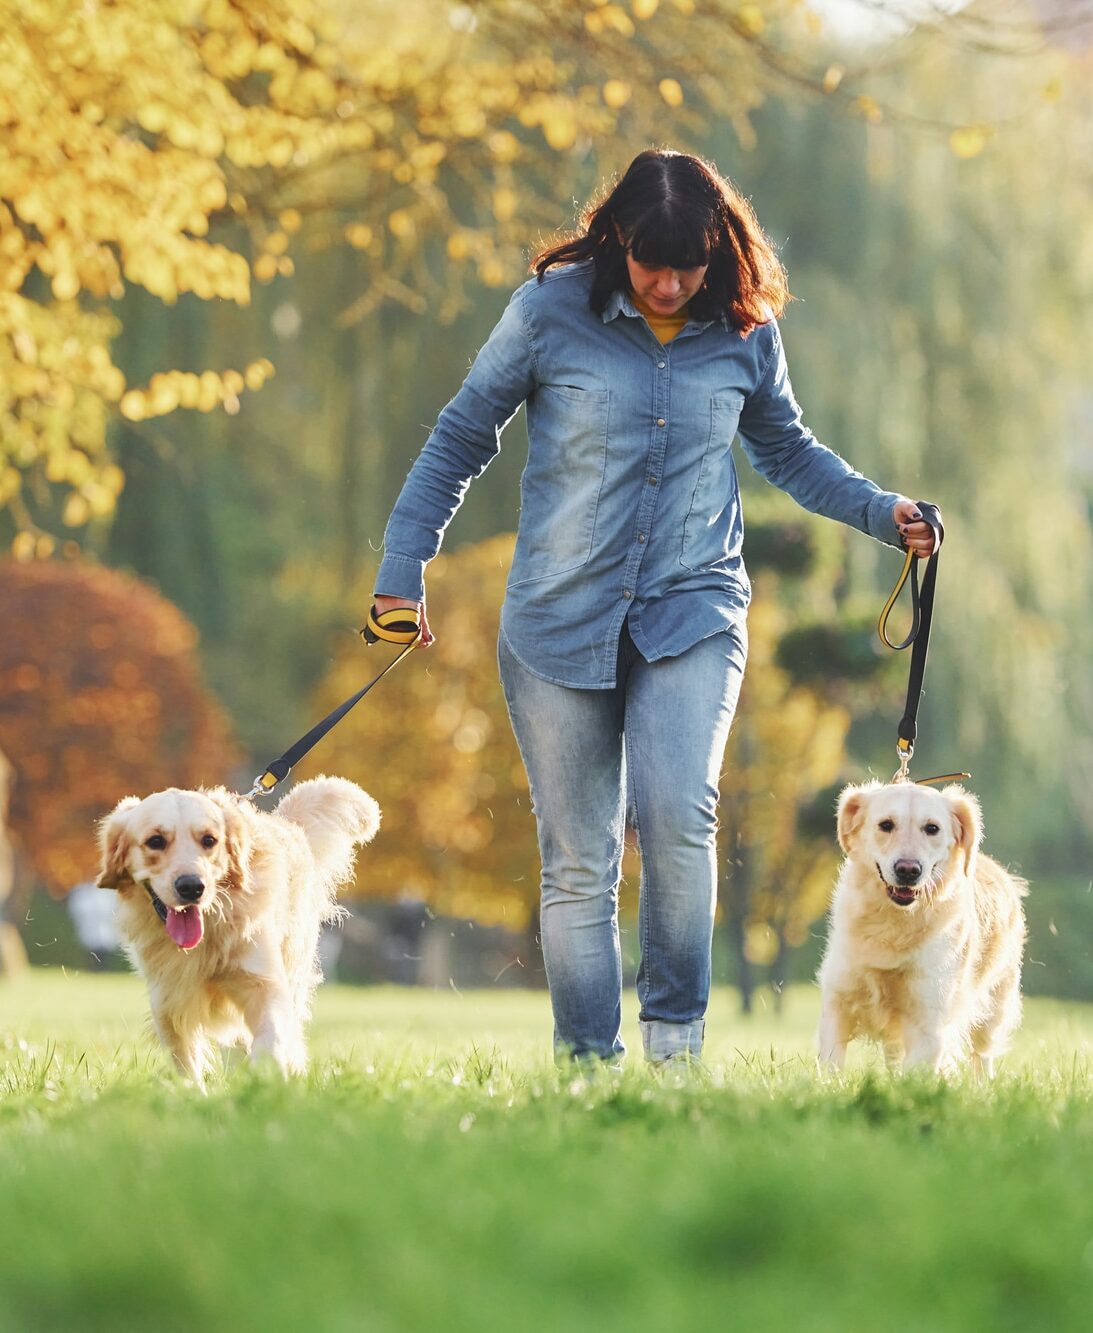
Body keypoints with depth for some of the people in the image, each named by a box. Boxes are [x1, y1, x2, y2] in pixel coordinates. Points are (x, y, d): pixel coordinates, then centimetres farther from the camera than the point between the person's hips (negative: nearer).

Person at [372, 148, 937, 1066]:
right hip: (559, 619, 0)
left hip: (694, 612, 0)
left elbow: (785, 450, 21)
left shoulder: (745, 333, 2)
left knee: (677, 815, -22)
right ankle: (587, 1066, 13)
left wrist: (882, 512, 7)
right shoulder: (550, 312, -5)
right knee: (578, 864, 2)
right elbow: (461, 440, 6)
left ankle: (677, 1038, -6)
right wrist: (402, 571, 3)